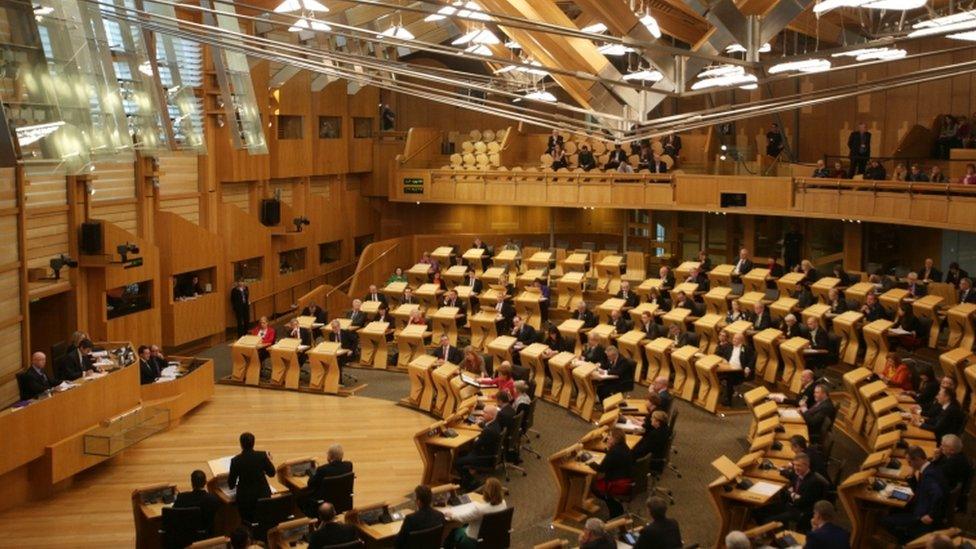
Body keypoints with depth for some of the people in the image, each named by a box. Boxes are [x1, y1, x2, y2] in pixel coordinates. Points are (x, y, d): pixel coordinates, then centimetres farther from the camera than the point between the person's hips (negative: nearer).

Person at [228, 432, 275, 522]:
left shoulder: (236, 460, -14)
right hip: (263, 494, 2)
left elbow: (231, 485, -5)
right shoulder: (262, 456, -10)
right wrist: (269, 460, 21)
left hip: (245, 497, -2)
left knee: (247, 522, 17)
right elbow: (271, 473, 4)